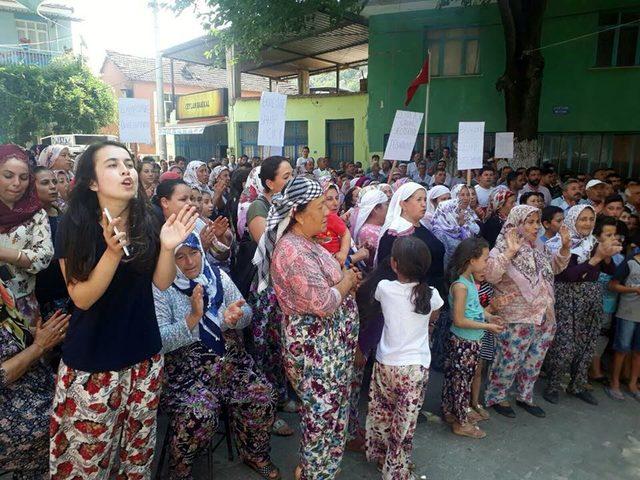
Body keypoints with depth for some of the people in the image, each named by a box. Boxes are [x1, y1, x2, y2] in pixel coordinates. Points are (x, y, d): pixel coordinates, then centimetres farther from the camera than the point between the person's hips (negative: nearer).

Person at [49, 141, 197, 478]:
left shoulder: (147, 222, -2)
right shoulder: (73, 226, -11)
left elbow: (162, 283, -2)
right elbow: (81, 298, -14)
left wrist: (168, 247, -19)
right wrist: (113, 252, -28)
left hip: (144, 353, 3)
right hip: (91, 359, -3)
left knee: (140, 446, 14)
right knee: (86, 453, 6)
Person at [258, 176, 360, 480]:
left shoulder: (304, 242, 7)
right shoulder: (292, 252, -26)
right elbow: (323, 303, -28)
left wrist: (345, 279, 0)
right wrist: (347, 282, -11)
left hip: (327, 341, 10)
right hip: (314, 346, -10)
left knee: (326, 411, 23)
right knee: (324, 415, 6)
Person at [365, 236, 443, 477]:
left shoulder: (383, 287, -11)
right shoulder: (431, 294, -10)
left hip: (385, 364, 2)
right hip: (415, 368, -1)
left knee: (381, 413, 22)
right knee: (404, 423, 10)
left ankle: (378, 454, 42)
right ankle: (396, 471, 24)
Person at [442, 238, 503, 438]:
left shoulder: (470, 278, 3)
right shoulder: (460, 286, -25)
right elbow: (459, 320, -24)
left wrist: (487, 315, 3)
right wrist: (487, 327, -17)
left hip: (470, 341, 9)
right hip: (464, 342, -9)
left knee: (454, 377, 20)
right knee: (462, 380, 6)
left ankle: (450, 412, 36)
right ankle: (461, 423, 22)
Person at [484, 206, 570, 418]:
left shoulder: (539, 247, 7)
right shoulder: (503, 249, -15)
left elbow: (555, 267, 22)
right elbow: (491, 276, -28)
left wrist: (564, 246, 7)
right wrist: (510, 252, -35)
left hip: (544, 318, 7)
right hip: (517, 321, -7)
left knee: (533, 363, 19)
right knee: (509, 362, 5)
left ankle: (524, 396, 38)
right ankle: (495, 397, 25)